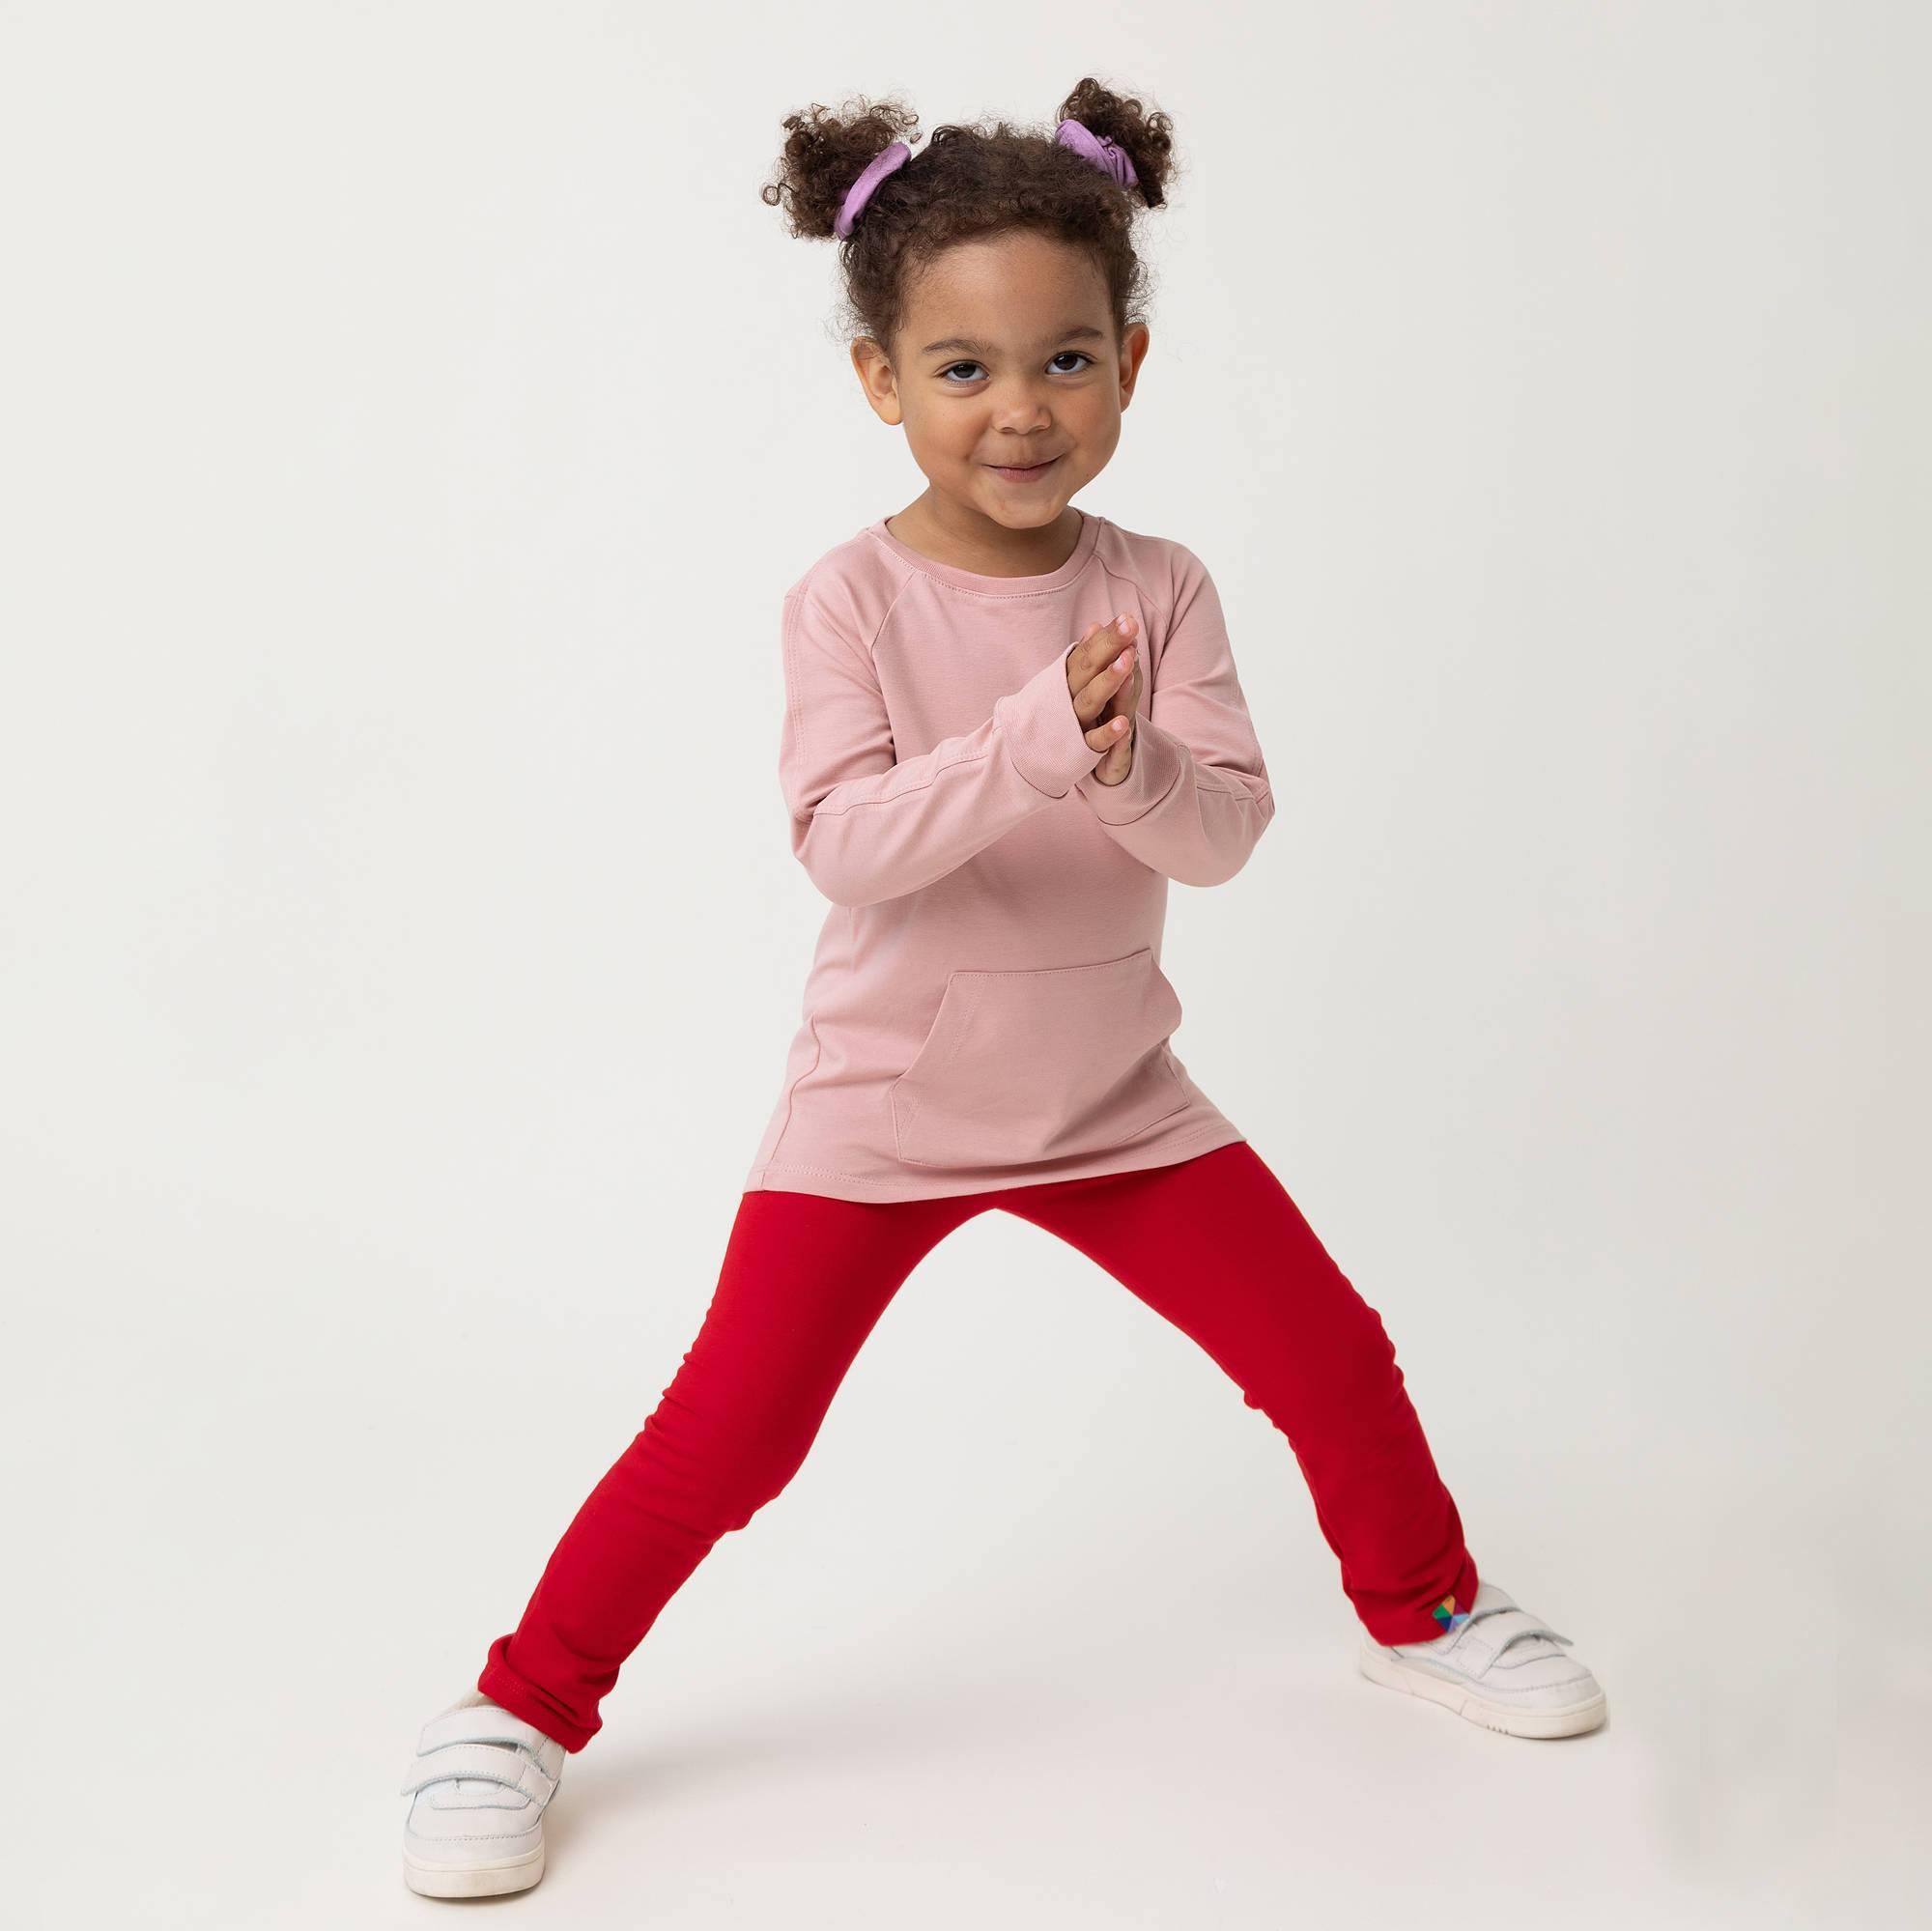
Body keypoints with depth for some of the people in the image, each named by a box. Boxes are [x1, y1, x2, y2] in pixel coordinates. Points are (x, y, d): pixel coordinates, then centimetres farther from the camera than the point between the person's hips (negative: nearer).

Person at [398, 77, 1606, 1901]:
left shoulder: (1160, 589, -5)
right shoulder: (851, 597, -13)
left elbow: (1228, 830, -11)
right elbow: (842, 843, -23)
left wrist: (1133, 766, -33)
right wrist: (1031, 742, -36)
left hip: (1115, 1098, 3)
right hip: (878, 1112, -3)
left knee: (1334, 1357, 6)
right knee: (731, 1428, -7)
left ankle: (1419, 1610, 34)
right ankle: (516, 1711, 11)